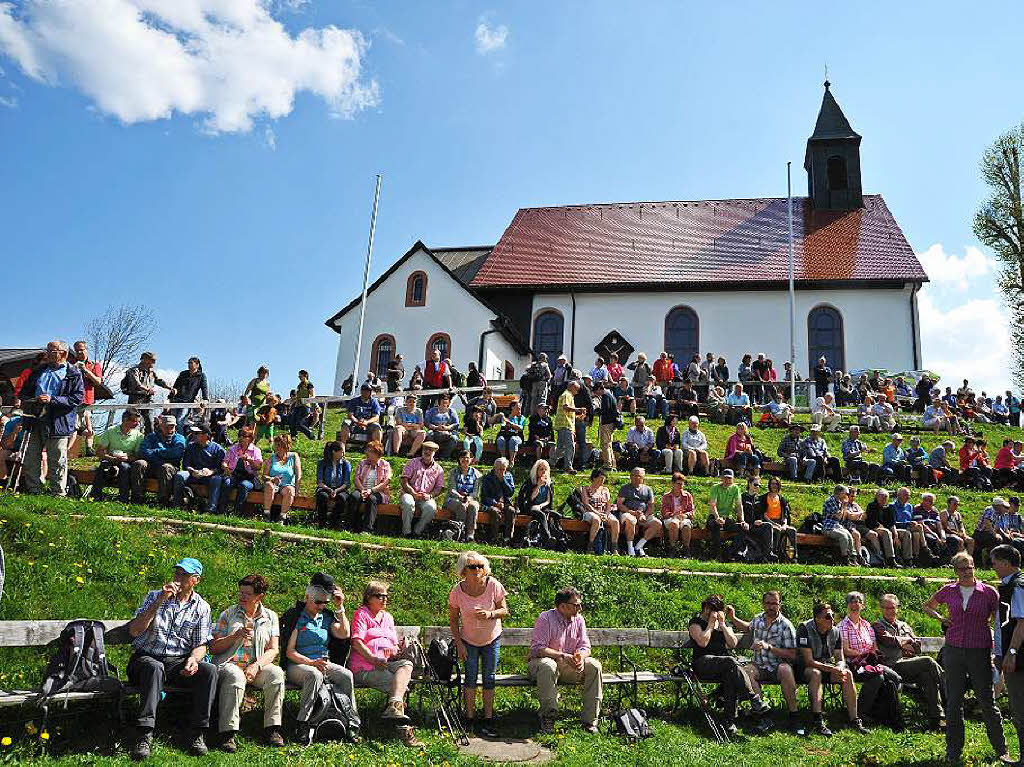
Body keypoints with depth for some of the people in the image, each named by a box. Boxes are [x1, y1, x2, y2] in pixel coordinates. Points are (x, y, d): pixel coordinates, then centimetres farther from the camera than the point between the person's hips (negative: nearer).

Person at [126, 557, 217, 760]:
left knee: (209, 670, -27)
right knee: (155, 667, -37)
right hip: (146, 658, -1)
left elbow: (201, 644, 7)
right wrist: (160, 601, -14)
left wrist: (193, 658, -17)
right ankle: (144, 735, -39)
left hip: (178, 663, 2)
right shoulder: (155, 596, 7)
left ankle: (196, 733, -22)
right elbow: (134, 631, -5)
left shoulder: (201, 607, 10)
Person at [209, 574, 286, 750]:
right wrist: (237, 635, -12)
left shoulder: (271, 617, 12)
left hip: (257, 665, 2)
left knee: (276, 673, -29)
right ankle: (228, 733, -34)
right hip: (229, 664, -2)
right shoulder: (228, 615, 9)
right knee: (236, 677, -36)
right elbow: (213, 648, 4)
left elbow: (273, 650, 5)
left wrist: (256, 666, -14)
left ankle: (272, 728, -22)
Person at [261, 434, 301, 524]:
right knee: (269, 485, -33)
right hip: (274, 485, 1)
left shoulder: (294, 456, 7)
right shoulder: (272, 457, 10)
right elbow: (264, 476, 4)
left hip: (288, 485, -1)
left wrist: (296, 489, -18)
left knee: (289, 490, -35)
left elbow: (298, 475, -4)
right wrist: (272, 479, -18)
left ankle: (283, 516, -32)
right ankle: (266, 514, -30)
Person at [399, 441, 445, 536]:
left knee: (431, 507, -32)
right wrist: (414, 494, -13)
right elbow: (404, 481, 0)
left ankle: (418, 531, -13)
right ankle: (406, 531, -19)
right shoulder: (413, 462, 8)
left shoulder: (438, 469, 13)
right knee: (408, 503, -36)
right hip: (410, 493, -1)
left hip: (426, 497, 1)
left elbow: (439, 488, 9)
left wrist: (430, 495, -11)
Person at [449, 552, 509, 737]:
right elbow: (453, 619, -6)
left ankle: (488, 720, 13)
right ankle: (470, 718, 14)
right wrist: (458, 643, -10)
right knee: (471, 677, 0)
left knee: (489, 678, 4)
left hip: (492, 639, 0)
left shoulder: (493, 585, -19)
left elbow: (504, 610, -9)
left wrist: (490, 614, -29)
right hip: (468, 641, 0)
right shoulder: (457, 591, -18)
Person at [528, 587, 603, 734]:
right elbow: (537, 648, -22)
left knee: (594, 665, -18)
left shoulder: (578, 619, 4)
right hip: (544, 661, -5)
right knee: (548, 666, -39)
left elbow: (585, 646, 4)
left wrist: (581, 656, -21)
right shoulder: (546, 618, -14)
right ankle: (548, 716, -26)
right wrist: (563, 656, -30)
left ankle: (590, 720, -15)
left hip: (570, 666, 5)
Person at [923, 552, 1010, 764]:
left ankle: (1001, 750, 21)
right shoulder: (948, 591, 4)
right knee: (953, 703, 7)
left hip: (980, 652, -2)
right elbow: (927, 606, 21)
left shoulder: (989, 592, -1)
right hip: (953, 651, 2)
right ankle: (953, 753, 18)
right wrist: (940, 617, 4)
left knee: (987, 702, 4)